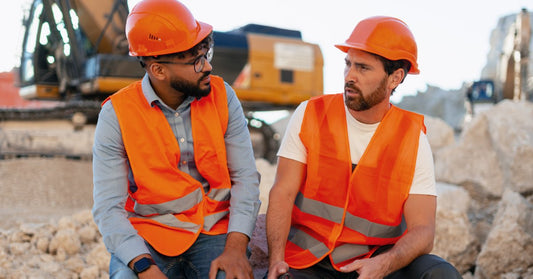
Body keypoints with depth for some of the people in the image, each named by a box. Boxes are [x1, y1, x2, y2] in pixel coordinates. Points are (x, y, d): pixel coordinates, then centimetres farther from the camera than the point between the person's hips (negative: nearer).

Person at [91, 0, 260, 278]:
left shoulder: (222, 96, -1)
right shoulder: (116, 114, -8)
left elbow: (245, 177, -1)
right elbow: (108, 207, -11)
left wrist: (236, 247, -16)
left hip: (214, 231, 2)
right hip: (148, 235, -1)